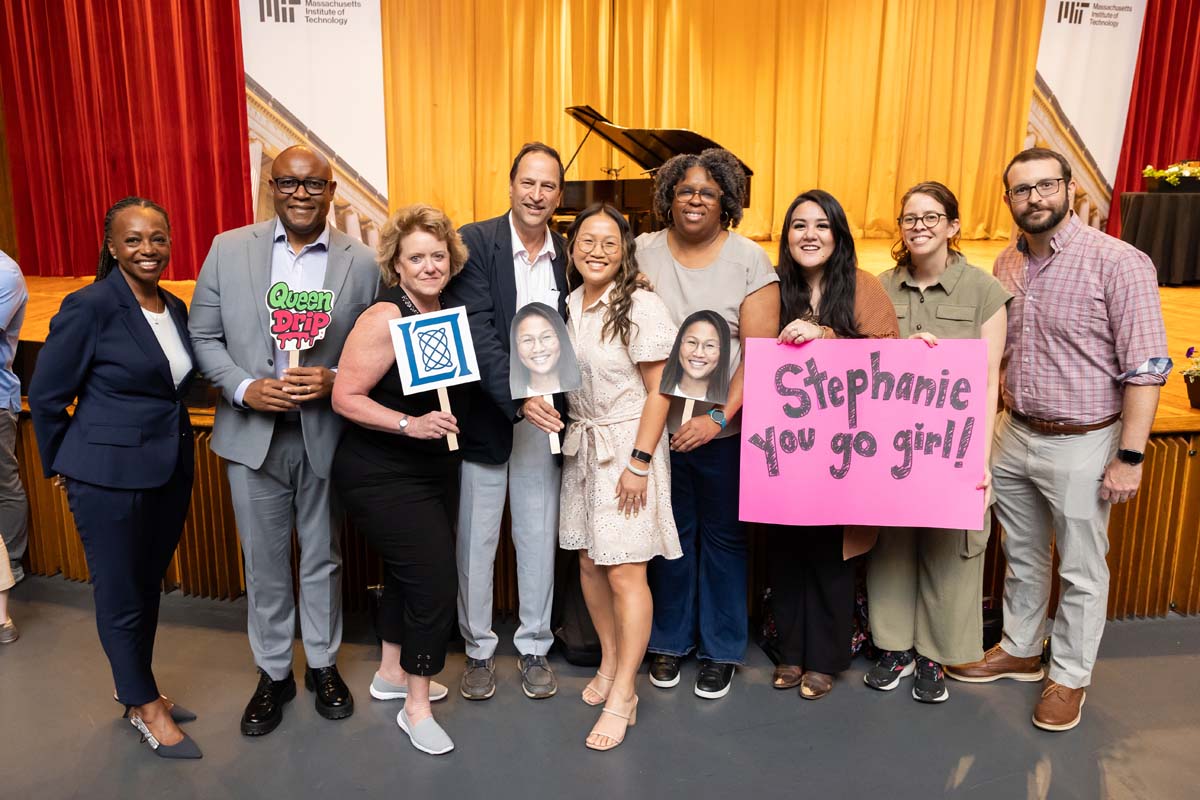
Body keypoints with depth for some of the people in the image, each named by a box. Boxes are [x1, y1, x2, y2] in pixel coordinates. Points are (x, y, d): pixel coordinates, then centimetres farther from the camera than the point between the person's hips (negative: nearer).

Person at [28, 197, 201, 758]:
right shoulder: (89, 307, -15)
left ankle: (136, 692, 37)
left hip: (170, 470, 6)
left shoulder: (175, 308, 6)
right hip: (110, 476, -6)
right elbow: (45, 397, -8)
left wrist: (173, 446, 17)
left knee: (149, 585, 18)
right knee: (121, 595, 9)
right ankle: (144, 705, 27)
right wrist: (66, 467, 1)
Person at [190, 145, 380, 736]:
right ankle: (272, 673, 33)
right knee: (264, 562, 13)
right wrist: (244, 388, -13)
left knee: (323, 557, 15)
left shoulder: (361, 262, -3)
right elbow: (203, 336, 3)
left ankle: (323, 664, 35)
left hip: (327, 433, 0)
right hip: (253, 433, 1)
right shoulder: (228, 249, 0)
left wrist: (335, 380, -18)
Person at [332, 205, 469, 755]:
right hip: (383, 477, -8)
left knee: (407, 572, 20)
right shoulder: (384, 318, -20)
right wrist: (410, 424, -29)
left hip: (436, 470, 8)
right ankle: (416, 706, 10)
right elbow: (345, 398, -21)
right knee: (435, 580, -9)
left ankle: (392, 673, 41)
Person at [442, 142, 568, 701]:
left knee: (538, 539, 12)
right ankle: (479, 649, 28)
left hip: (544, 418, 3)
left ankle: (534, 647, 29)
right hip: (483, 415, -3)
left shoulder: (566, 255, 5)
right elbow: (476, 332, -16)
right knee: (476, 540, 9)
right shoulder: (475, 242, -7)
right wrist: (518, 398, -24)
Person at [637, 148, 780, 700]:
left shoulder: (748, 260, -5)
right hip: (660, 422, 2)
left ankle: (721, 651, 28)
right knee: (672, 534, 13)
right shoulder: (644, 252, 1)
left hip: (724, 426, -1)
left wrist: (719, 417, -18)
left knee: (723, 536, 11)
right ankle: (669, 641, 32)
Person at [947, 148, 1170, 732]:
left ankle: (1069, 675, 29)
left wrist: (1130, 457, -17)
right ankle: (1019, 650, 39)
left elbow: (1145, 367, -15)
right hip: (1012, 435, 6)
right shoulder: (1006, 265, 4)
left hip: (1080, 444, -5)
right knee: (1022, 557, 20)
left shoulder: (1118, 263, -14)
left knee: (1081, 570, 11)